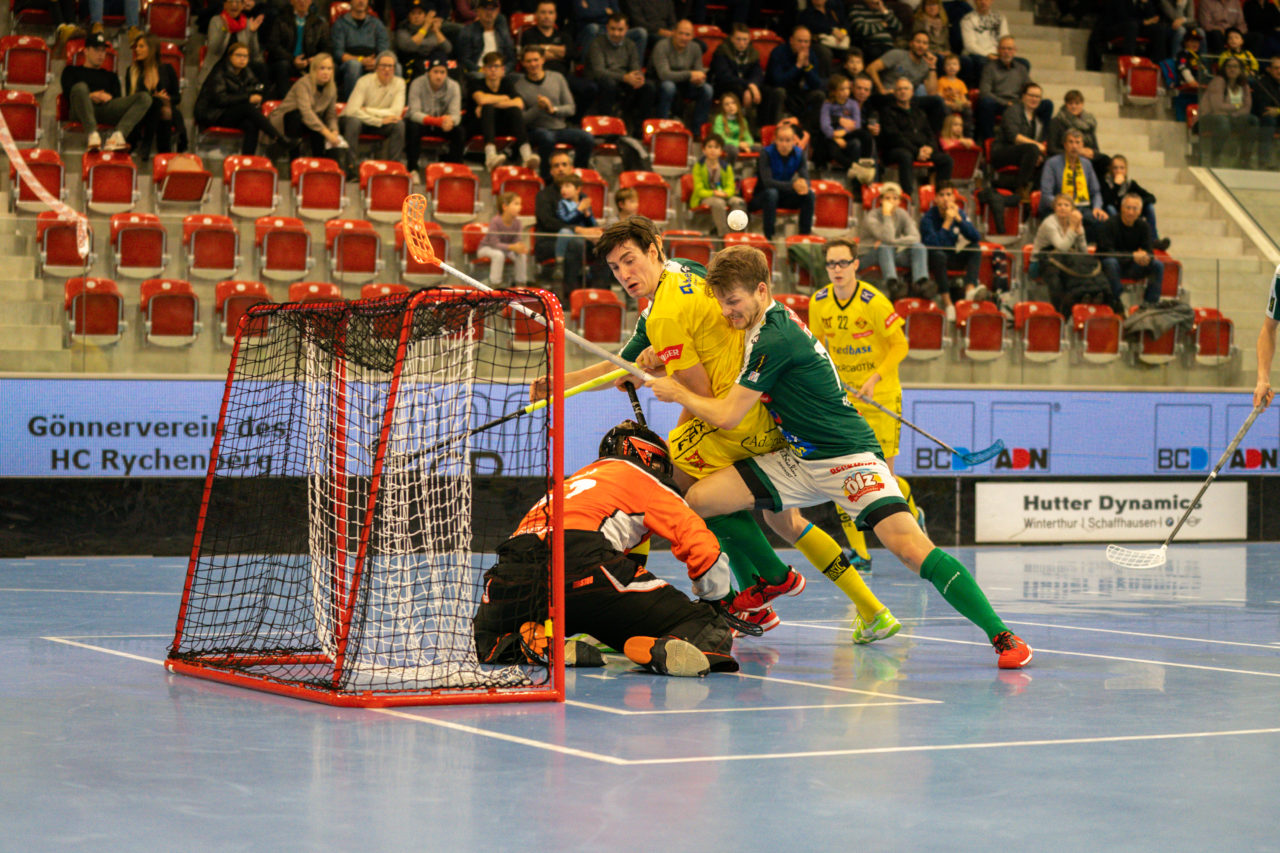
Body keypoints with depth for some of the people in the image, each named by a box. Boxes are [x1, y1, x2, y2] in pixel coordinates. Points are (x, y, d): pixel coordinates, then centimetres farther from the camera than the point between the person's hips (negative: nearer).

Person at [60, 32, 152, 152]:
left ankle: (117, 135, -45)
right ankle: (93, 135, -51)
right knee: (80, 87, -37)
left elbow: (118, 98, 19)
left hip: (107, 108, 3)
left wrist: (109, 97, -5)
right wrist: (90, 96, -8)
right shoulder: (72, 70, 29)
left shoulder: (110, 76, 37)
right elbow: (68, 93, 9)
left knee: (145, 97, -20)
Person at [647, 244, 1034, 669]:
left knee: (908, 546, -26)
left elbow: (727, 416, -14)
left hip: (848, 458, -9)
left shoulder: (773, 339, -19)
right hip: (798, 459, 9)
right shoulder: (776, 320, 9)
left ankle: (1001, 635, -22)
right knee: (697, 500, -3)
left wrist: (678, 393, 2)